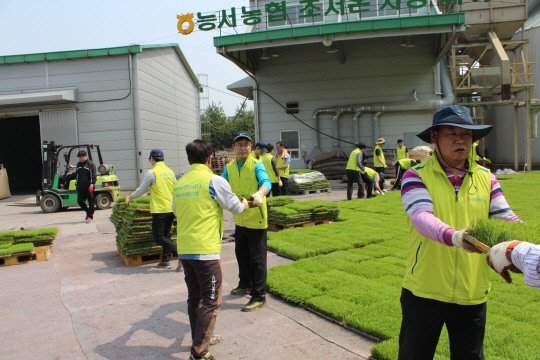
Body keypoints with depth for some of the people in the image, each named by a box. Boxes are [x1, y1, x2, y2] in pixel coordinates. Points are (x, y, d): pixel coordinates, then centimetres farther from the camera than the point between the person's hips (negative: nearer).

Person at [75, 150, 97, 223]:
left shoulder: (91, 164, -3)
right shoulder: (78, 164, 18)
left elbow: (93, 175, -9)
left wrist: (92, 184, -17)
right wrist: (77, 184, 22)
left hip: (88, 187, -6)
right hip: (80, 187, 6)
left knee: (91, 202, -1)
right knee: (80, 201, 1)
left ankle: (90, 216, 8)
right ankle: (88, 212, 22)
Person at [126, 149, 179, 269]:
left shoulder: (152, 172, -8)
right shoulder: (170, 172, 10)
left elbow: (140, 191, 0)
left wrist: (130, 197, 19)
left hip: (159, 210, -7)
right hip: (171, 209, 7)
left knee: (158, 237, -2)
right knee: (166, 235, 17)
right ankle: (165, 260, 18)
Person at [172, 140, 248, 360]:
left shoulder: (179, 184, 8)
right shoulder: (215, 181, -10)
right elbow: (236, 208, 0)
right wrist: (245, 203, 22)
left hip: (184, 249, 7)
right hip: (205, 251, -7)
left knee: (194, 298, 19)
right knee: (211, 301, 2)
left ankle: (200, 339, 33)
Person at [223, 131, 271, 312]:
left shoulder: (256, 165, -13)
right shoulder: (229, 167, 5)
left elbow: (266, 182, -29)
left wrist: (260, 194, -50)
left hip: (256, 219, -6)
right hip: (239, 220, 6)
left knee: (257, 257, 0)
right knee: (241, 254, 22)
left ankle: (259, 295, 11)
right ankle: (245, 284, 43)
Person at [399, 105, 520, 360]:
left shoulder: (486, 178, 5)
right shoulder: (416, 176, -7)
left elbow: (506, 220, 0)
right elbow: (421, 217, -23)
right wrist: (453, 236, -42)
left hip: (472, 296, 3)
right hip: (423, 293, -3)